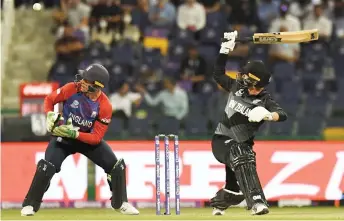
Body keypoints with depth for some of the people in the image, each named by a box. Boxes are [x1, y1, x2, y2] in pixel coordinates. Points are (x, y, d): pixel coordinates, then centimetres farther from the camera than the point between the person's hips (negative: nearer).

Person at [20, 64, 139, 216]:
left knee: (117, 166, -10)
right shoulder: (72, 89, -22)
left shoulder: (105, 106, -23)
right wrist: (50, 115, -24)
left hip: (88, 138, 1)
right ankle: (30, 205, -9)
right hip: (63, 136, -1)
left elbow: (96, 138, -21)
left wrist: (74, 134, -34)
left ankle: (120, 203, 12)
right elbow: (49, 100, -5)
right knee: (47, 167, -23)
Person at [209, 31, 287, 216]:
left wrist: (267, 115, -51)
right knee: (241, 156, -35)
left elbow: (282, 115, -30)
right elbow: (218, 74, 14)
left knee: (236, 190, 7)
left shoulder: (265, 101, -12)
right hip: (222, 140, -2)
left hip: (242, 144, 2)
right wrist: (225, 49, 5)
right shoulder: (237, 87, -3)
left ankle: (218, 203, 44)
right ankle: (256, 201, -47)